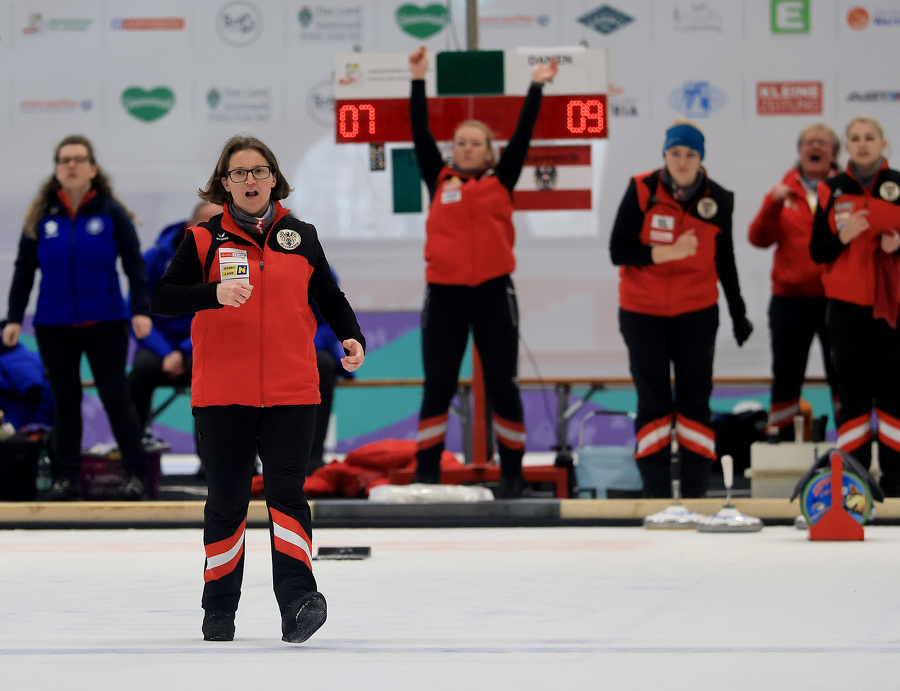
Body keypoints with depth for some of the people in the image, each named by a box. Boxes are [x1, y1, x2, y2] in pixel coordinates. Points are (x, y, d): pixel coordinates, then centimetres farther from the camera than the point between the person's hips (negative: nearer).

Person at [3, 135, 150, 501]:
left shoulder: (111, 213, -3)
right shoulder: (41, 216, 2)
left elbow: (134, 264, -3)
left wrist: (141, 310, -12)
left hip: (105, 323, -2)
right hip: (54, 326, 2)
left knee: (115, 396, -3)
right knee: (65, 400, 7)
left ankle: (135, 474, 2)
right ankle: (66, 477, 11)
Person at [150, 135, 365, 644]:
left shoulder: (300, 237, 10)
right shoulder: (205, 240, 2)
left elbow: (329, 296, 19)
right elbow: (162, 299, -7)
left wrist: (352, 337, 1)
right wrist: (216, 293, -23)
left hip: (291, 392, 1)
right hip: (222, 395, -1)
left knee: (287, 491, -11)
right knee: (227, 500, 5)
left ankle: (298, 598, -20)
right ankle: (220, 610, 18)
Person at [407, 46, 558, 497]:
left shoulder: (501, 182, 7)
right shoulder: (439, 181, 8)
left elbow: (522, 136, 4)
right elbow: (420, 134, 3)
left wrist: (536, 88, 0)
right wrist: (418, 81, -1)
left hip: (493, 294, 0)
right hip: (444, 295, 0)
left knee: (502, 387, 5)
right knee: (437, 388, 1)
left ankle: (512, 473, 14)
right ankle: (426, 473, 5)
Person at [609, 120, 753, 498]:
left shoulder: (718, 200, -4)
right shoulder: (641, 191, -11)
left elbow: (725, 261, 9)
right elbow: (618, 251, -13)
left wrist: (738, 314, 15)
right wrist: (668, 253, -25)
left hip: (697, 313, 1)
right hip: (643, 312, -1)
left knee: (695, 400, 1)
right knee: (653, 401, 3)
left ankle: (695, 494, 6)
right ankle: (657, 494, 7)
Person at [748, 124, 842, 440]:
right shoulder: (785, 191, 8)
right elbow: (759, 238, -2)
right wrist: (773, 204, -17)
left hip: (835, 296, -2)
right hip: (790, 299, 2)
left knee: (841, 374, 2)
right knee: (786, 375, 6)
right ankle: (780, 440, 14)